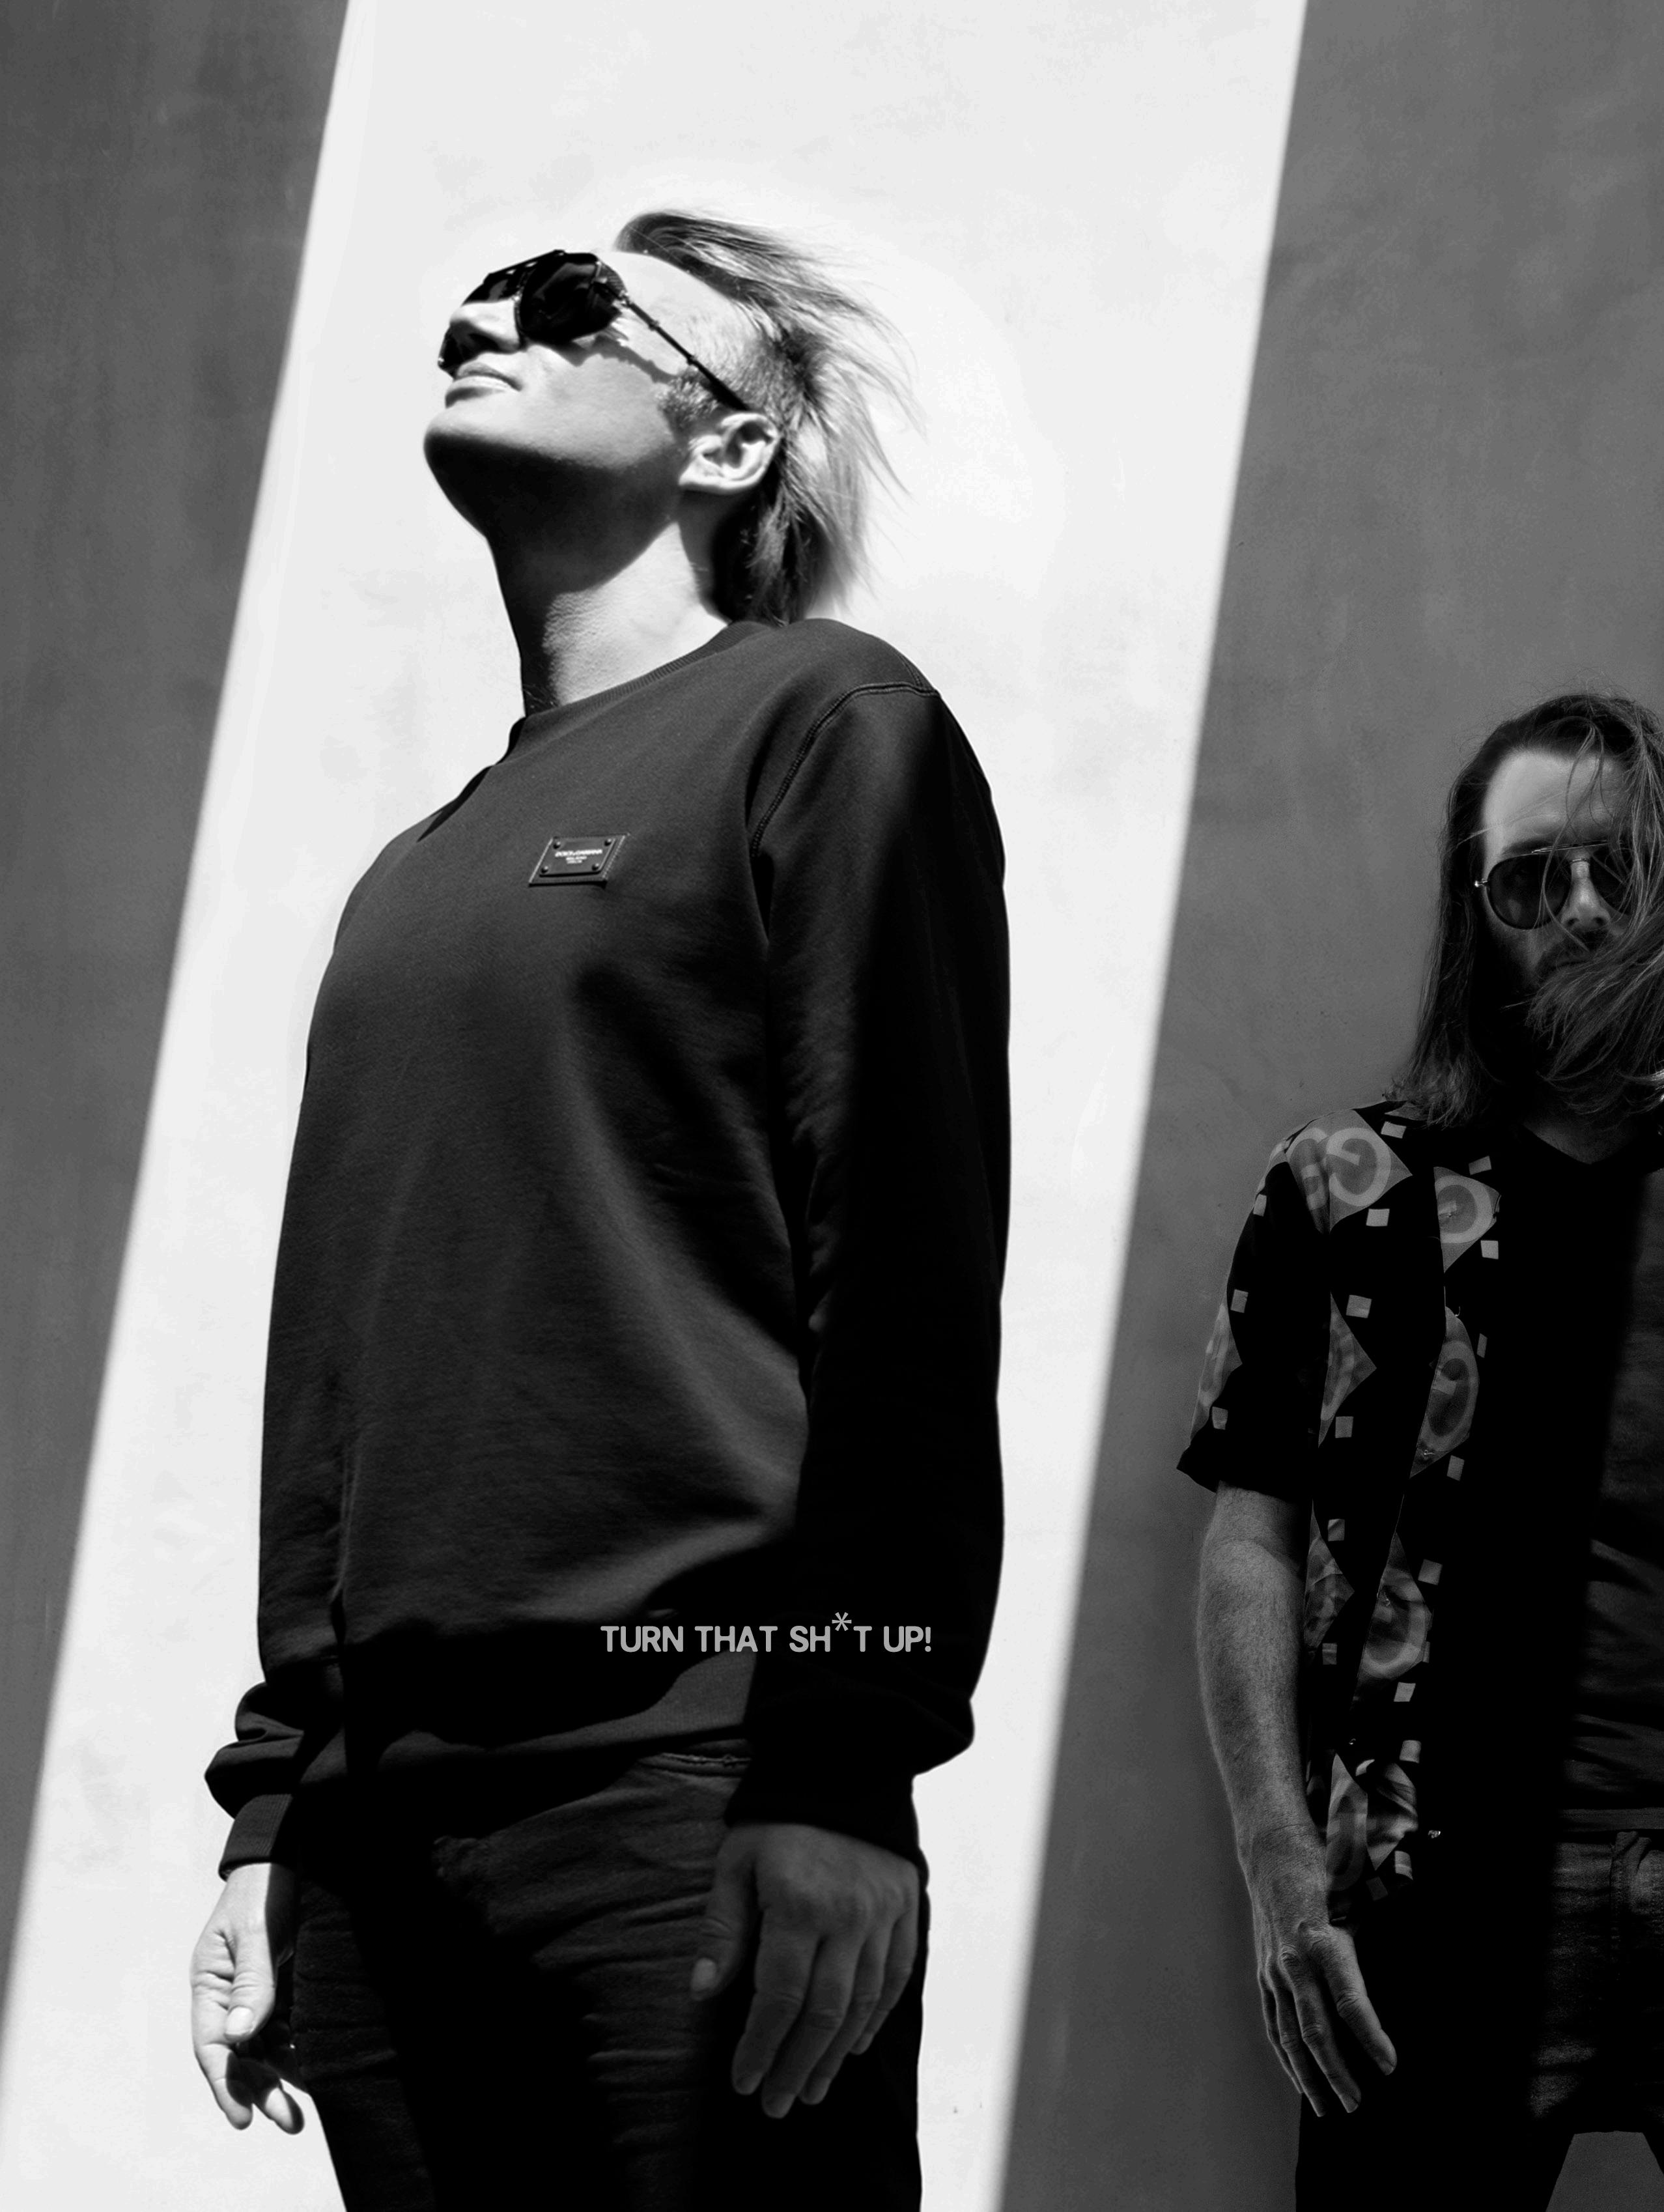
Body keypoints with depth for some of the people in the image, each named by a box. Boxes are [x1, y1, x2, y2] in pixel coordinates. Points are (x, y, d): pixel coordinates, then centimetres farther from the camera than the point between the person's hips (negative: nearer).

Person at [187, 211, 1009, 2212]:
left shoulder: (822, 726, 2)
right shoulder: (418, 878, 22)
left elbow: (905, 1269, -8)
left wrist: (843, 1769, -16)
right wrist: (270, 1813, 15)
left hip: (681, 1791, -6)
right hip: (380, 1820, 6)